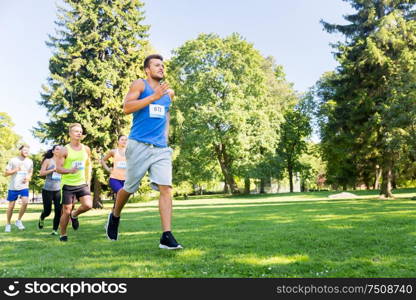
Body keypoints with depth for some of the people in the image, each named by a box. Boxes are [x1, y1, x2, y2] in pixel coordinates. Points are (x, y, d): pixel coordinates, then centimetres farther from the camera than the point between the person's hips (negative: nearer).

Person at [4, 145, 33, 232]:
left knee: (25, 202, -18)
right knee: (11, 205, 6)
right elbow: (6, 173, -1)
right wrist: (15, 170, -16)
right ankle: (8, 224, 23)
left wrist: (28, 178, -3)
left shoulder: (30, 162, 7)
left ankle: (18, 221, 3)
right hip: (13, 187, -2)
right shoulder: (13, 160, -2)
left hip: (24, 187, 2)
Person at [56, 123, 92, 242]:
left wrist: (88, 181, 12)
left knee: (88, 205, -15)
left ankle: (74, 215, 17)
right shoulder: (64, 150, -6)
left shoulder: (86, 149, 6)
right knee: (66, 212, 1)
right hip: (68, 184, -3)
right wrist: (69, 170, -29)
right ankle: (63, 234, 23)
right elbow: (58, 168, -10)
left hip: (82, 184, 3)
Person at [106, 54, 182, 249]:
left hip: (161, 148, 4)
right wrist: (153, 97, -18)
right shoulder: (140, 85, 1)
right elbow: (126, 108, -13)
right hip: (139, 145, -4)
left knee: (166, 188, -10)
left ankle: (166, 237, -10)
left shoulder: (169, 92, 17)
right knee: (129, 188, 7)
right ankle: (115, 217, 37)